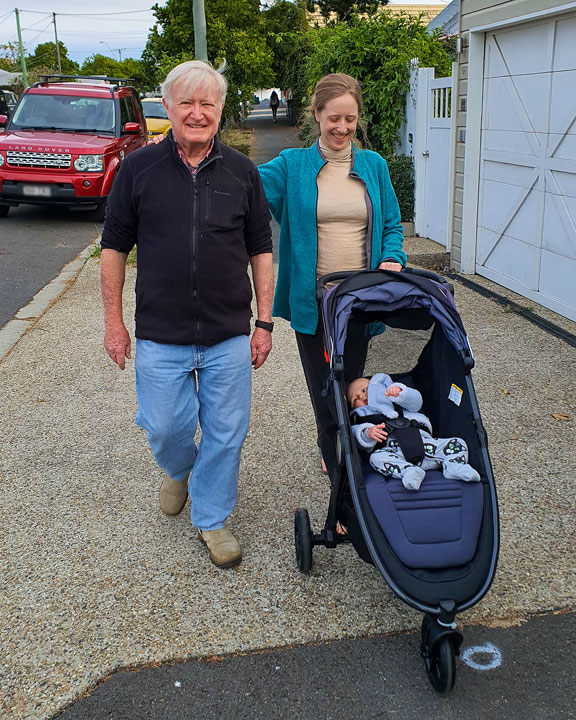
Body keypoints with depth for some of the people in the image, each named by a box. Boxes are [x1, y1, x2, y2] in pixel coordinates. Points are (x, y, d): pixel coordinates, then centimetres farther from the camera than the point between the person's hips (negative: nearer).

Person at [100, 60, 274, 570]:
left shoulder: (242, 172, 3)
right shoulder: (139, 169, 0)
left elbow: (261, 250, 7)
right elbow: (115, 246, 4)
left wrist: (264, 322, 3)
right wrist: (114, 321, 1)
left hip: (230, 336, 1)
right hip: (160, 336, -1)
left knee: (227, 432, 7)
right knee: (165, 429, 8)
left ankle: (211, 519, 29)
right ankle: (178, 470, 44)